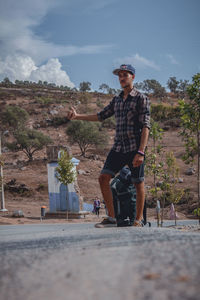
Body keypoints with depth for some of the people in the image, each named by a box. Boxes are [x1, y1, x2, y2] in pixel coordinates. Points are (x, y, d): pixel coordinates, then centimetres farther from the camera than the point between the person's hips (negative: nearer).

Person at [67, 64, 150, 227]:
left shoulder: (141, 99, -4)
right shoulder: (117, 100, 16)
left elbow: (145, 126, -11)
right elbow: (101, 116, 25)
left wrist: (141, 152, -20)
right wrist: (77, 116, 16)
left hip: (135, 148, -6)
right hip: (118, 147, 6)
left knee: (138, 183, 1)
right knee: (104, 178, -5)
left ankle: (139, 219, 12)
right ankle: (112, 216, -1)